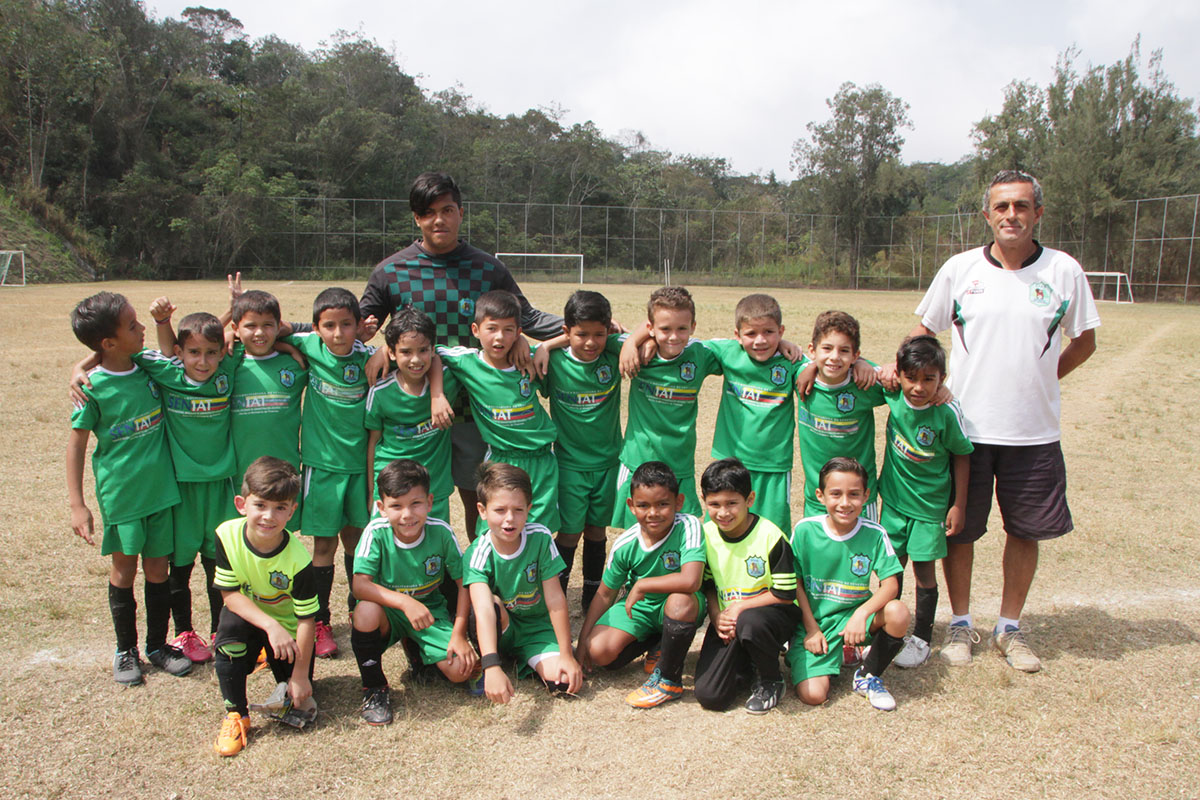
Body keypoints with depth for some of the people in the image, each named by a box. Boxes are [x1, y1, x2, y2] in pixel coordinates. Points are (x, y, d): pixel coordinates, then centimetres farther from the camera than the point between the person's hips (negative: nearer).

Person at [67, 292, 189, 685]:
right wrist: (77, 504, -8)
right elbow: (76, 444, -7)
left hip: (161, 487, 3)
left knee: (157, 568, 12)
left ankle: (158, 644, 28)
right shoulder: (92, 387, -14)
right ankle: (126, 649, 29)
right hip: (120, 493, -3)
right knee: (124, 568, 11)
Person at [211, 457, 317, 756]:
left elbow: (306, 619, -22)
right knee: (231, 625, -32)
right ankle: (236, 714, -15)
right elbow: (230, 593, -18)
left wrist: (300, 675, -18)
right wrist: (271, 626, -32)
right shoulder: (227, 535, -23)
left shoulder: (297, 558, -30)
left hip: (287, 626, -1)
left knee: (299, 694, -8)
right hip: (247, 612, 2)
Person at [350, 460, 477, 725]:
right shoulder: (377, 533, -20)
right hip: (389, 613, -1)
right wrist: (405, 602, -42)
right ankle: (374, 688, -9)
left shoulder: (441, 532, -17)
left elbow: (465, 584, -8)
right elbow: (360, 585, -28)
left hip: (431, 613, 1)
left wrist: (459, 634, -14)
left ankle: (419, 654, 17)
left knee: (461, 670, -19)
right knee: (366, 611, -36)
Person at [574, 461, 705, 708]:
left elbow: (690, 581, -41)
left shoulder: (688, 527, -26)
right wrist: (583, 639, -1)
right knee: (598, 652, -19)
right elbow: (605, 594, 0)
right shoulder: (625, 544, -14)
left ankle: (669, 679, -14)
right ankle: (659, 642, 12)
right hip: (638, 606, 4)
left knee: (680, 600, -39)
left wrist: (641, 586, -29)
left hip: (681, 606, -3)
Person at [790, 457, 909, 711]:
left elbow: (890, 585, -12)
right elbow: (795, 583, -3)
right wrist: (811, 629, -7)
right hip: (812, 620, -2)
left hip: (853, 615, 2)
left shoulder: (875, 534, -7)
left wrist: (862, 614, -28)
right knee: (813, 695, -20)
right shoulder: (805, 530, -10)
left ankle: (867, 676, -2)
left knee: (898, 613, -29)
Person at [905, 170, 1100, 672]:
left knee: (1025, 529, 10)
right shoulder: (959, 269, -1)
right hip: (966, 426, 0)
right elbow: (923, 331, 9)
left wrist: (1038, 380, 1)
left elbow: (1084, 341, 10)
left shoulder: (1065, 271, -2)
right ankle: (960, 624, 26)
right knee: (959, 529, 7)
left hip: (1035, 431, 1)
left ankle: (1009, 627, 29)